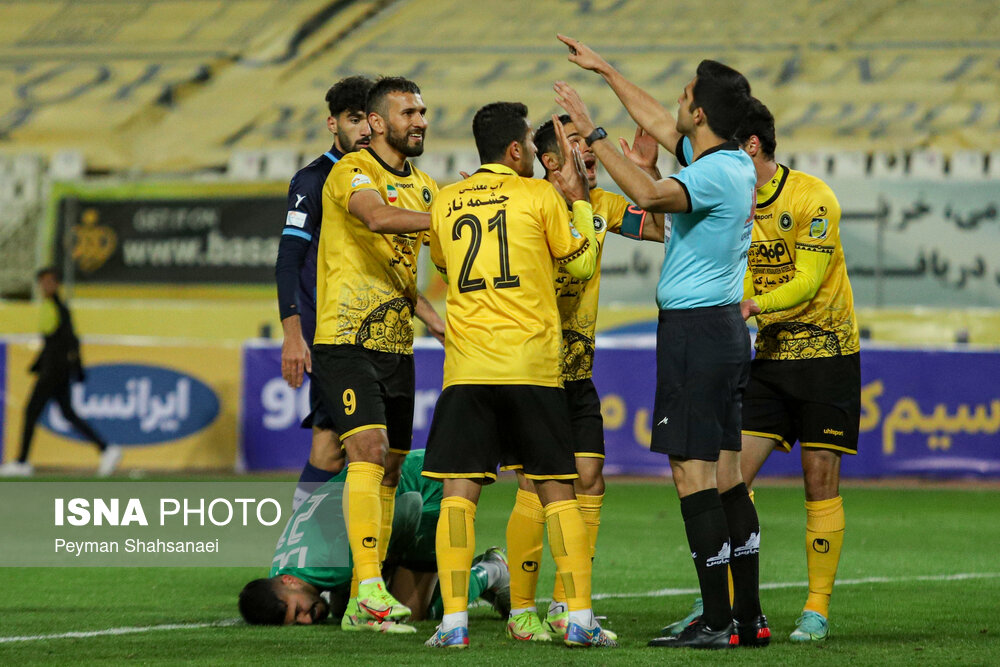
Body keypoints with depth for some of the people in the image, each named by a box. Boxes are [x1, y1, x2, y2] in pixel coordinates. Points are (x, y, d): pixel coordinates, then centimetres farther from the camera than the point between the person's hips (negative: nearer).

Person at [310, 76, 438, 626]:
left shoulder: (424, 186, 16)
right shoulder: (351, 173, -8)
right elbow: (378, 216, -29)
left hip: (397, 346, 8)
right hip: (346, 342, -7)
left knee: (389, 467, 6)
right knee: (368, 452, -19)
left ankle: (365, 601, 9)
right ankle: (369, 584, -24)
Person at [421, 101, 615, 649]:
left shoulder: (445, 203, 9)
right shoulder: (539, 195, 0)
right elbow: (582, 263, 10)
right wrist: (578, 199, 20)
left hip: (466, 368, 2)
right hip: (532, 367, -2)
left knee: (458, 492, 0)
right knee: (557, 490, 6)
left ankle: (453, 619, -9)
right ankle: (580, 618, 3)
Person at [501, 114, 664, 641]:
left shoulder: (601, 204, 8)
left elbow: (660, 229, 13)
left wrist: (647, 172, -1)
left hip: (578, 373, 7)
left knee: (589, 482, 4)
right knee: (536, 489, -8)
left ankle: (564, 607, 14)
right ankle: (521, 611, 4)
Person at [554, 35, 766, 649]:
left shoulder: (717, 172, -18)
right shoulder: (736, 164, 10)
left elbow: (651, 195, -35)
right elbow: (659, 122, 25)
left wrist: (593, 132, -27)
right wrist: (606, 71, 33)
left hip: (695, 331, -10)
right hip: (727, 328, 10)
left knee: (694, 475, -9)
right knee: (725, 476, 11)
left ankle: (716, 623, -10)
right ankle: (749, 616, 14)